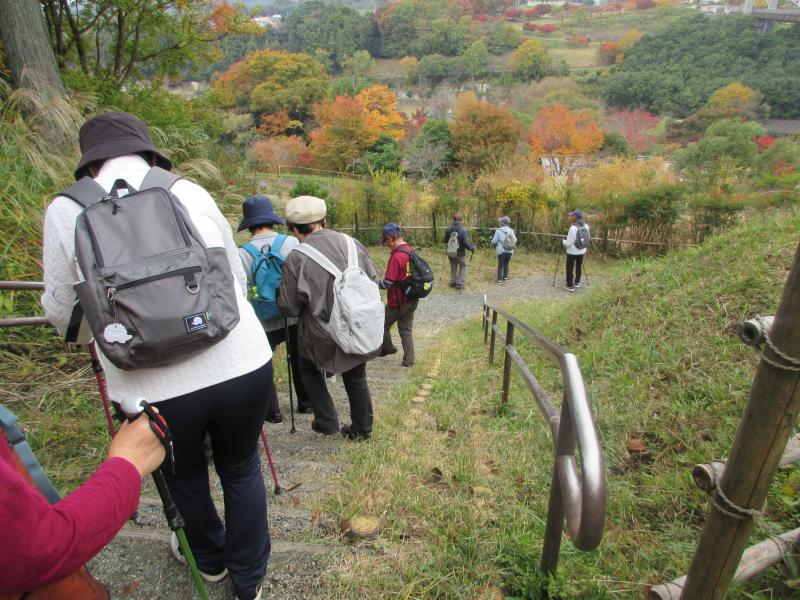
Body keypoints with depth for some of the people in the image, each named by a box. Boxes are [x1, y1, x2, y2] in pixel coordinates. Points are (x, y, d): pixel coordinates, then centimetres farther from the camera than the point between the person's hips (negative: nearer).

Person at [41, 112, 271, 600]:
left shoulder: (66, 210, 2)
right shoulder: (191, 191, 5)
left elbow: (61, 311, 12)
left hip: (153, 389, 0)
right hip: (244, 367, 1)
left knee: (183, 475, 29)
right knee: (241, 470, 25)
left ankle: (209, 560, 57)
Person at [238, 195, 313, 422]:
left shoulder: (243, 253, -13)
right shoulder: (292, 242, -8)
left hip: (266, 322, -2)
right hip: (295, 317, 3)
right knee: (299, 360, 21)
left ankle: (272, 411, 19)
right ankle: (306, 402, 34)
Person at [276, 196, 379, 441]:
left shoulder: (296, 258, -17)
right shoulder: (352, 243, -6)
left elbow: (289, 307, -10)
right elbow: (372, 282, 5)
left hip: (322, 333, -3)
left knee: (308, 367, 27)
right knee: (356, 379, 22)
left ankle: (327, 421, 28)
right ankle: (362, 429, 37)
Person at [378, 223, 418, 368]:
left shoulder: (396, 256, -22)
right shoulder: (411, 251, 3)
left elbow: (387, 283, -22)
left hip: (397, 302, -8)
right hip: (412, 300, 8)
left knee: (383, 325, 15)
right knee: (406, 329, 15)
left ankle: (387, 348, 32)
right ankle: (409, 360, 17)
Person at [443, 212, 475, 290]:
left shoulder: (448, 229, -10)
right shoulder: (463, 230, -22)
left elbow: (445, 241, 2)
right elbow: (466, 243, -21)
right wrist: (472, 248, -3)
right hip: (460, 253, -4)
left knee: (453, 267, 21)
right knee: (463, 267, 14)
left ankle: (453, 282, 31)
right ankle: (459, 283, 11)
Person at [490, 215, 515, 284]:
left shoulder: (498, 230, -7)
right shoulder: (511, 231, 5)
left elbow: (494, 241, -8)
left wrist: (491, 242, 13)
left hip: (501, 251, -3)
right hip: (509, 251, 3)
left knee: (500, 265, 3)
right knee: (506, 264, 18)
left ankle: (500, 279, 0)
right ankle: (505, 277, 18)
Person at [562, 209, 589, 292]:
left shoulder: (573, 228, -25)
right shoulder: (586, 226, -3)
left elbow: (568, 243, -22)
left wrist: (563, 241, -1)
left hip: (572, 252, -7)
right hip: (582, 251, 7)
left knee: (570, 268, 6)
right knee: (579, 267, 21)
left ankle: (570, 286, 10)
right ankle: (577, 283, 34)